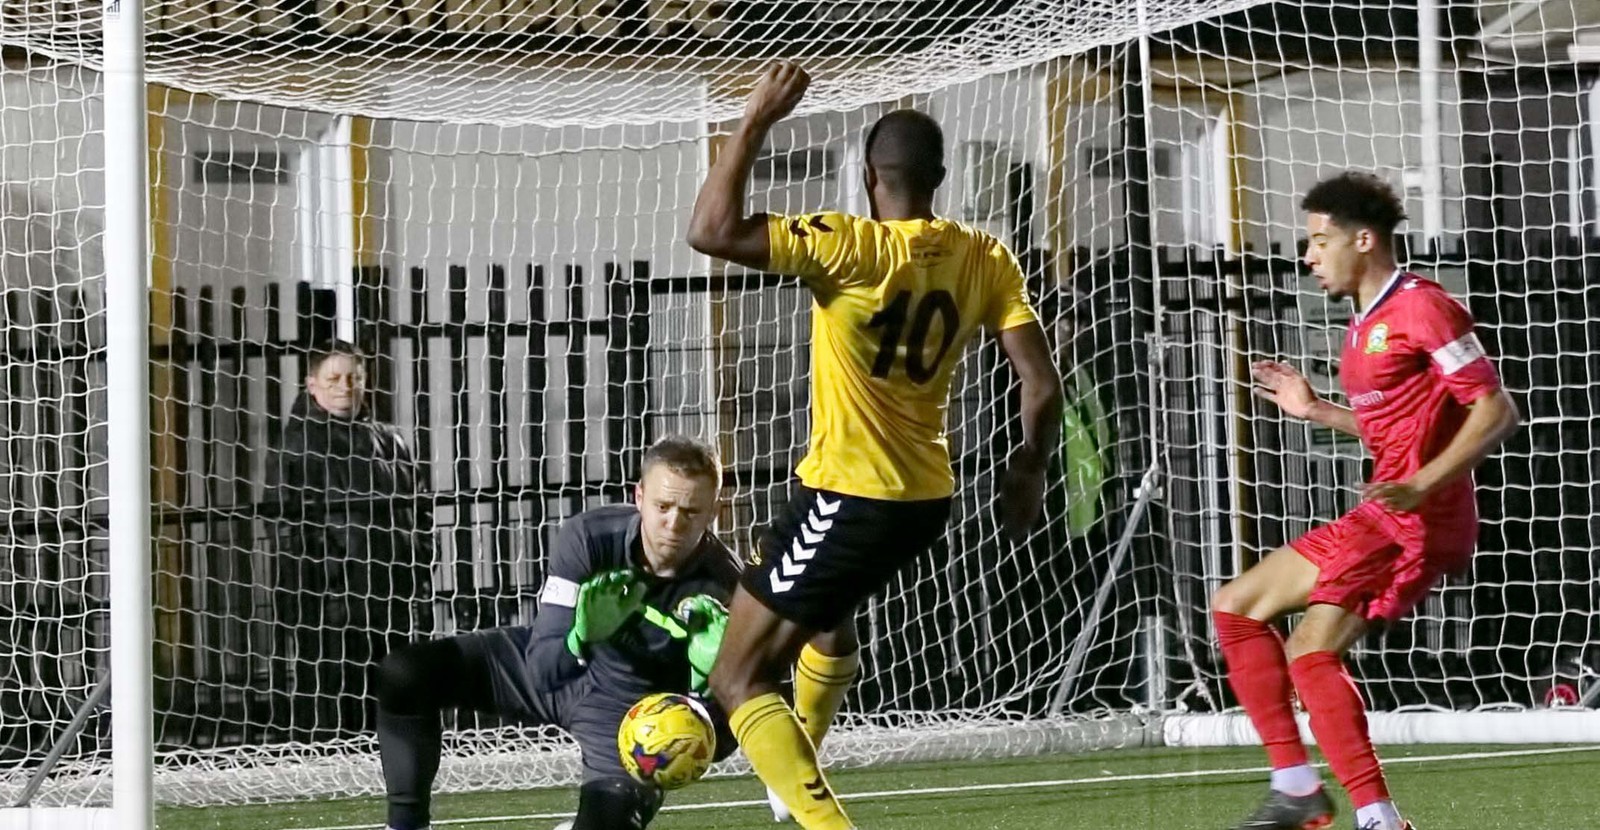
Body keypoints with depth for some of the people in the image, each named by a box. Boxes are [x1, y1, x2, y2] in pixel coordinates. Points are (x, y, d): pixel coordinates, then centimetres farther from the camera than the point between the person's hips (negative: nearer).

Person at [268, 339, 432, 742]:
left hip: (392, 612, 6)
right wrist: (299, 613, -15)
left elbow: (414, 525, 20)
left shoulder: (389, 443, 14)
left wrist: (421, 599, 13)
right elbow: (286, 535, -9)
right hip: (328, 613, -6)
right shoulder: (298, 446, -4)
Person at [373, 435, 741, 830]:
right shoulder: (589, 536, -27)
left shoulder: (721, 586, -28)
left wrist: (712, 677, -47)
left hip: (629, 709, -2)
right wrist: (582, 634, -48)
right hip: (550, 667, 2)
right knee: (404, 675, -13)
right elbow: (544, 669, -26)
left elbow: (721, 738, -25)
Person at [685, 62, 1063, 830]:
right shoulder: (986, 261, -3)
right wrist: (1028, 469, 15)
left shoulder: (851, 247, -20)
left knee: (737, 680, 0)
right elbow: (1042, 388, -3)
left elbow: (711, 232, -26)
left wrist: (756, 123, -17)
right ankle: (796, 765, 54)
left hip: (848, 495, -7)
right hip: (926, 498, 7)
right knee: (826, 615, 37)